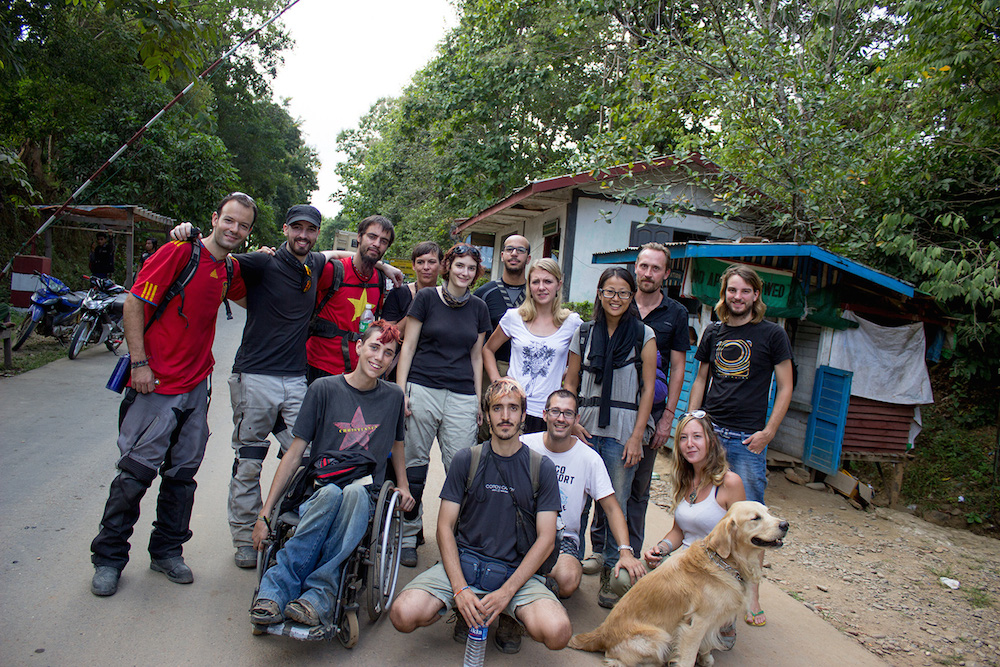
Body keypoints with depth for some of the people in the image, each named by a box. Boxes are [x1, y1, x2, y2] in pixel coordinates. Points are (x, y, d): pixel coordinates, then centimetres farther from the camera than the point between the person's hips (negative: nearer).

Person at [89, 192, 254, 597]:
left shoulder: (231, 270, 9)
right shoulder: (179, 252, -10)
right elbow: (134, 303, -10)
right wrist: (139, 363, -15)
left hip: (197, 385, 6)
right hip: (156, 383, -6)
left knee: (183, 473, 11)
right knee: (137, 471, -1)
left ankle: (167, 551, 26)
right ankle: (109, 557, 18)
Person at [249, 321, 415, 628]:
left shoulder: (393, 397, 12)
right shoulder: (324, 389, 3)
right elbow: (294, 453, 3)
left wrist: (403, 486, 16)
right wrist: (264, 514, -2)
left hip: (365, 493, 1)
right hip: (318, 488, -1)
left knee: (354, 493, -37)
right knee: (331, 494, -38)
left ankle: (318, 594, -38)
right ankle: (275, 590, -34)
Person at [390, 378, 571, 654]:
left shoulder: (542, 468, 1)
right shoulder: (466, 460, 3)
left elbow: (546, 538, -3)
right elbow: (445, 526, 0)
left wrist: (506, 592, -15)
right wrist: (460, 589, -14)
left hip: (517, 570, -1)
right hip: (463, 561, 1)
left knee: (557, 632, -28)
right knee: (404, 615, -23)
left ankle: (509, 617, 6)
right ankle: (466, 611, 8)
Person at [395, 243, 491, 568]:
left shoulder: (478, 308, 12)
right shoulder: (426, 298, 3)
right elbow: (408, 346, 3)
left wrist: (478, 400, 14)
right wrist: (400, 391, -5)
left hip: (462, 396, 3)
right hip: (422, 390, -2)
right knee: (414, 464, 2)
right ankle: (408, 536, 17)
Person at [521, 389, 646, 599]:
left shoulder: (589, 458, -7)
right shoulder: (524, 445, -5)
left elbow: (612, 509, -5)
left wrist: (625, 551, -19)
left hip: (564, 536, 0)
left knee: (567, 581, -31)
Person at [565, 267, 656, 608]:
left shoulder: (643, 335, 2)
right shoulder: (585, 334, 9)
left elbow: (648, 388, 0)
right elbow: (570, 383, 13)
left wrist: (637, 436, -7)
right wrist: (573, 422, -1)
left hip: (623, 432, -2)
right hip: (587, 429, 2)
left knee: (616, 504, 2)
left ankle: (611, 573, 16)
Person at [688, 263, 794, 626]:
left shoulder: (772, 334, 1)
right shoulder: (712, 333, 11)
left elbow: (785, 387, 2)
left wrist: (768, 431, -6)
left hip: (748, 439, -3)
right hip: (708, 431, 3)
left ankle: (752, 593, 12)